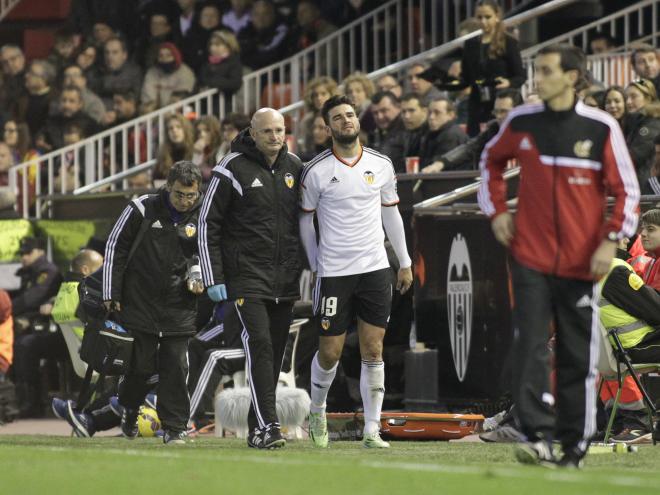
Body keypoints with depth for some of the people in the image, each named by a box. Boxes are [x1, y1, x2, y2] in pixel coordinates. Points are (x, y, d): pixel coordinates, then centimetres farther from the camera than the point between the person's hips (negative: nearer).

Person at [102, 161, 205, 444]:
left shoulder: (202, 218, 2)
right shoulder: (143, 209, -5)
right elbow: (115, 247, 3)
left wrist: (195, 278, -3)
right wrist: (111, 293, 1)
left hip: (179, 306, 2)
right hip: (141, 301, -1)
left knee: (176, 365, -4)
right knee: (144, 363, 1)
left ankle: (175, 428, 2)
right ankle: (129, 408, 29)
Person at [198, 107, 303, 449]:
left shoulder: (294, 168, 10)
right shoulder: (233, 170, -6)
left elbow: (305, 221, 20)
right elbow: (208, 224, -3)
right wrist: (213, 279, -7)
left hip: (285, 280, 5)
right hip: (246, 277, -5)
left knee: (275, 354, 7)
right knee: (260, 346, -17)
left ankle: (257, 428, 14)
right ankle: (266, 426, -22)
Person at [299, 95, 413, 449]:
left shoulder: (381, 165, 5)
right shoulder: (317, 171, -4)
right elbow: (305, 220, 7)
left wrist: (405, 262, 16)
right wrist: (315, 265, 7)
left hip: (375, 269, 2)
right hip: (334, 273, -2)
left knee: (373, 352, -1)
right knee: (330, 352, 0)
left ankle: (371, 430, 2)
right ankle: (317, 411, 28)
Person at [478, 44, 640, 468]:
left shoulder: (601, 127, -5)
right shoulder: (521, 122, 3)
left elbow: (627, 189, 0)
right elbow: (491, 160, 22)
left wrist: (611, 240, -10)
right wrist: (496, 210, 12)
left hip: (582, 261, -1)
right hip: (530, 255, 1)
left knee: (579, 357, 5)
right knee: (531, 348, -12)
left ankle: (576, 444, 15)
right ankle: (538, 438, -16)